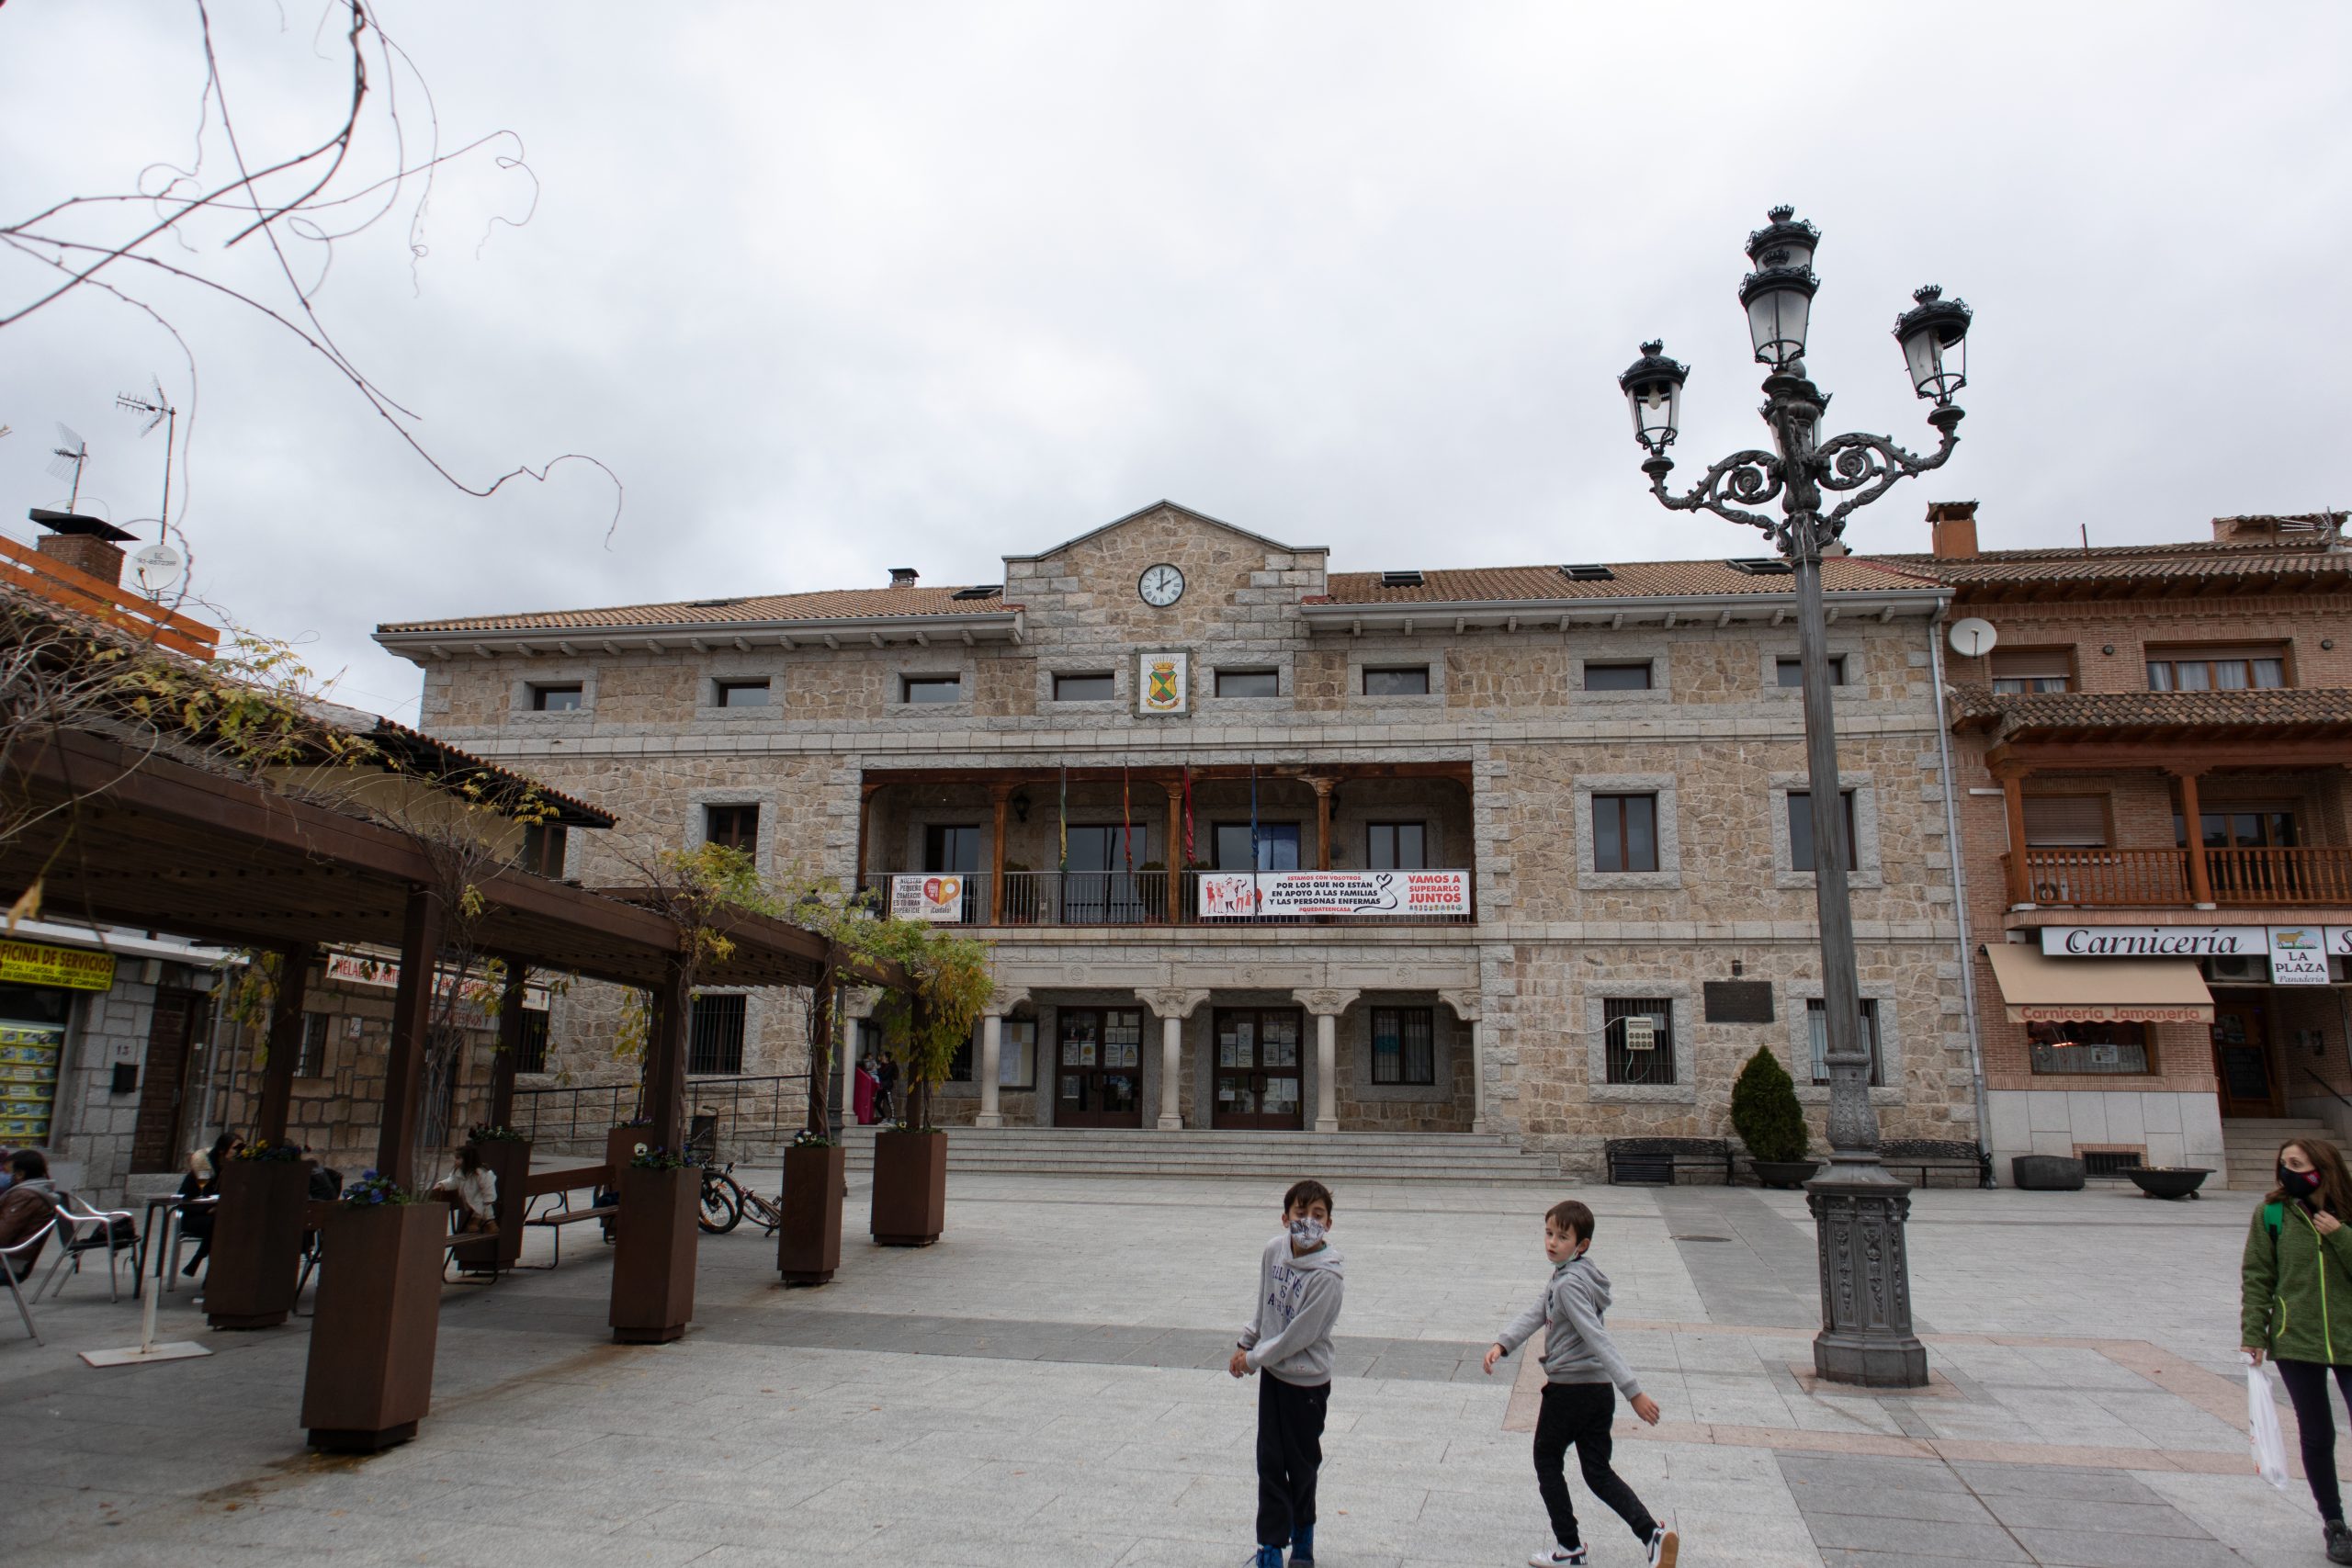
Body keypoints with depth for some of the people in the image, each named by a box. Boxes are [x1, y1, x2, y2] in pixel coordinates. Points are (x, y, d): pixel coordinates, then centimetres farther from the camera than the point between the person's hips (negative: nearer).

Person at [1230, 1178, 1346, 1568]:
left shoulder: (1327, 1277, -26)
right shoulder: (1273, 1251, -7)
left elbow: (1299, 1335, -22)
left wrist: (1252, 1359, -12)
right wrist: (1246, 1344, 12)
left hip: (1307, 1381, -5)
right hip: (1271, 1373, 5)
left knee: (1301, 1463, 12)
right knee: (1270, 1461, 7)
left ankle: (1302, 1532, 34)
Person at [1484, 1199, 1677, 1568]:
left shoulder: (1569, 1284, -21)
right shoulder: (1563, 1276, 10)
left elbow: (1599, 1340, -27)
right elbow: (1535, 1314, 6)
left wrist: (1633, 1391, -30)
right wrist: (1502, 1344, -7)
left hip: (1569, 1389, -9)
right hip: (1599, 1389, 9)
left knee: (1547, 1463, 12)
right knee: (1598, 1472, 14)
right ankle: (1652, 1534, -1)